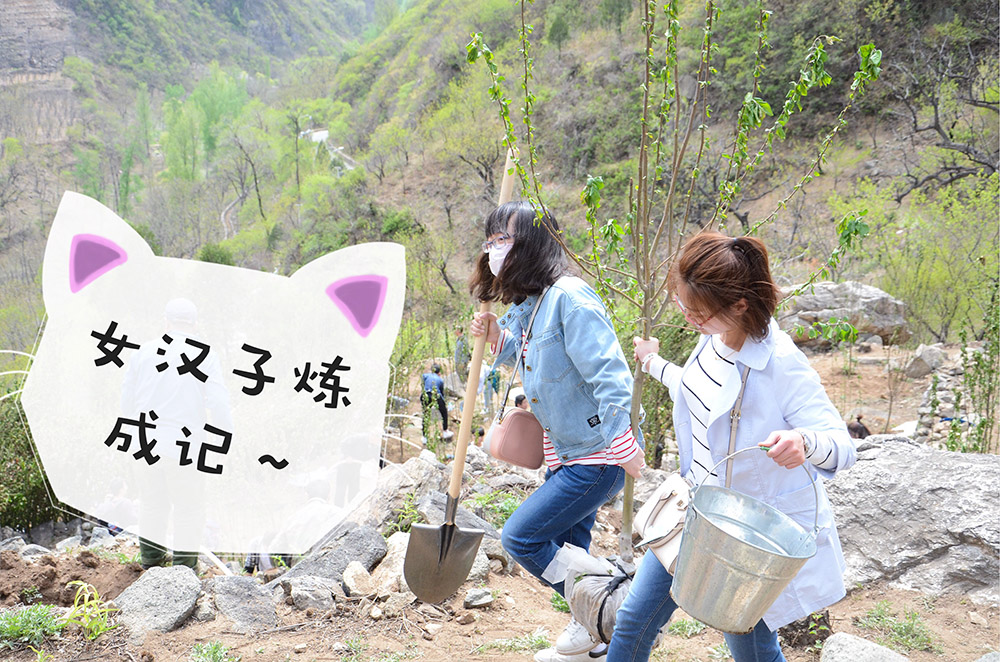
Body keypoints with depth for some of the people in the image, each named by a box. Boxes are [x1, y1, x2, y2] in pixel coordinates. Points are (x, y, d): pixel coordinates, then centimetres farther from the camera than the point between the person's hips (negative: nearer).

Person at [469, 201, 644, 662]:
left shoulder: (568, 297, -21)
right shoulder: (523, 306, 7)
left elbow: (607, 373, -24)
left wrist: (623, 446, -25)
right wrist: (495, 336, 3)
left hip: (597, 456, -9)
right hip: (563, 452, 9)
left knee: (520, 538, -9)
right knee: (564, 548, 18)